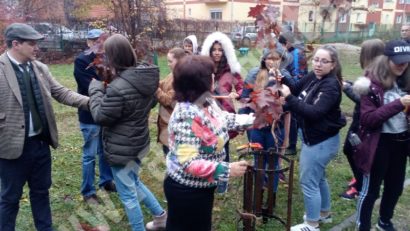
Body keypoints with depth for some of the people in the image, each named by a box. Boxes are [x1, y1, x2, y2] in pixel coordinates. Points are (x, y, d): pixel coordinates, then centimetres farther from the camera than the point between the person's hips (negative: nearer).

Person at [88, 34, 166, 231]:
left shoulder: (118, 88, -29)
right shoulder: (145, 78, -2)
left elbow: (100, 116, -18)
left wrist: (96, 88, -7)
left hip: (121, 149, -9)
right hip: (139, 142, 9)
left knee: (128, 194, 10)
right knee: (134, 183, 30)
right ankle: (160, 215, 41)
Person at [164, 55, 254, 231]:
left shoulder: (205, 102, -4)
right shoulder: (187, 117, -33)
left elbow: (222, 119, 14)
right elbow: (188, 163, -34)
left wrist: (251, 119, 16)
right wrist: (227, 170, -31)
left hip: (201, 186, 9)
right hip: (187, 191, -9)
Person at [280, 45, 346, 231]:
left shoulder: (331, 86, -22)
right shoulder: (312, 77, 2)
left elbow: (314, 112, -31)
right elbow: (294, 89, 6)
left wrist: (289, 97, -35)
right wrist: (282, 79, -12)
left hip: (322, 141, -9)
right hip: (312, 137, 9)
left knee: (308, 181, 0)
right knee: (318, 177, 23)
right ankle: (324, 213, 43)